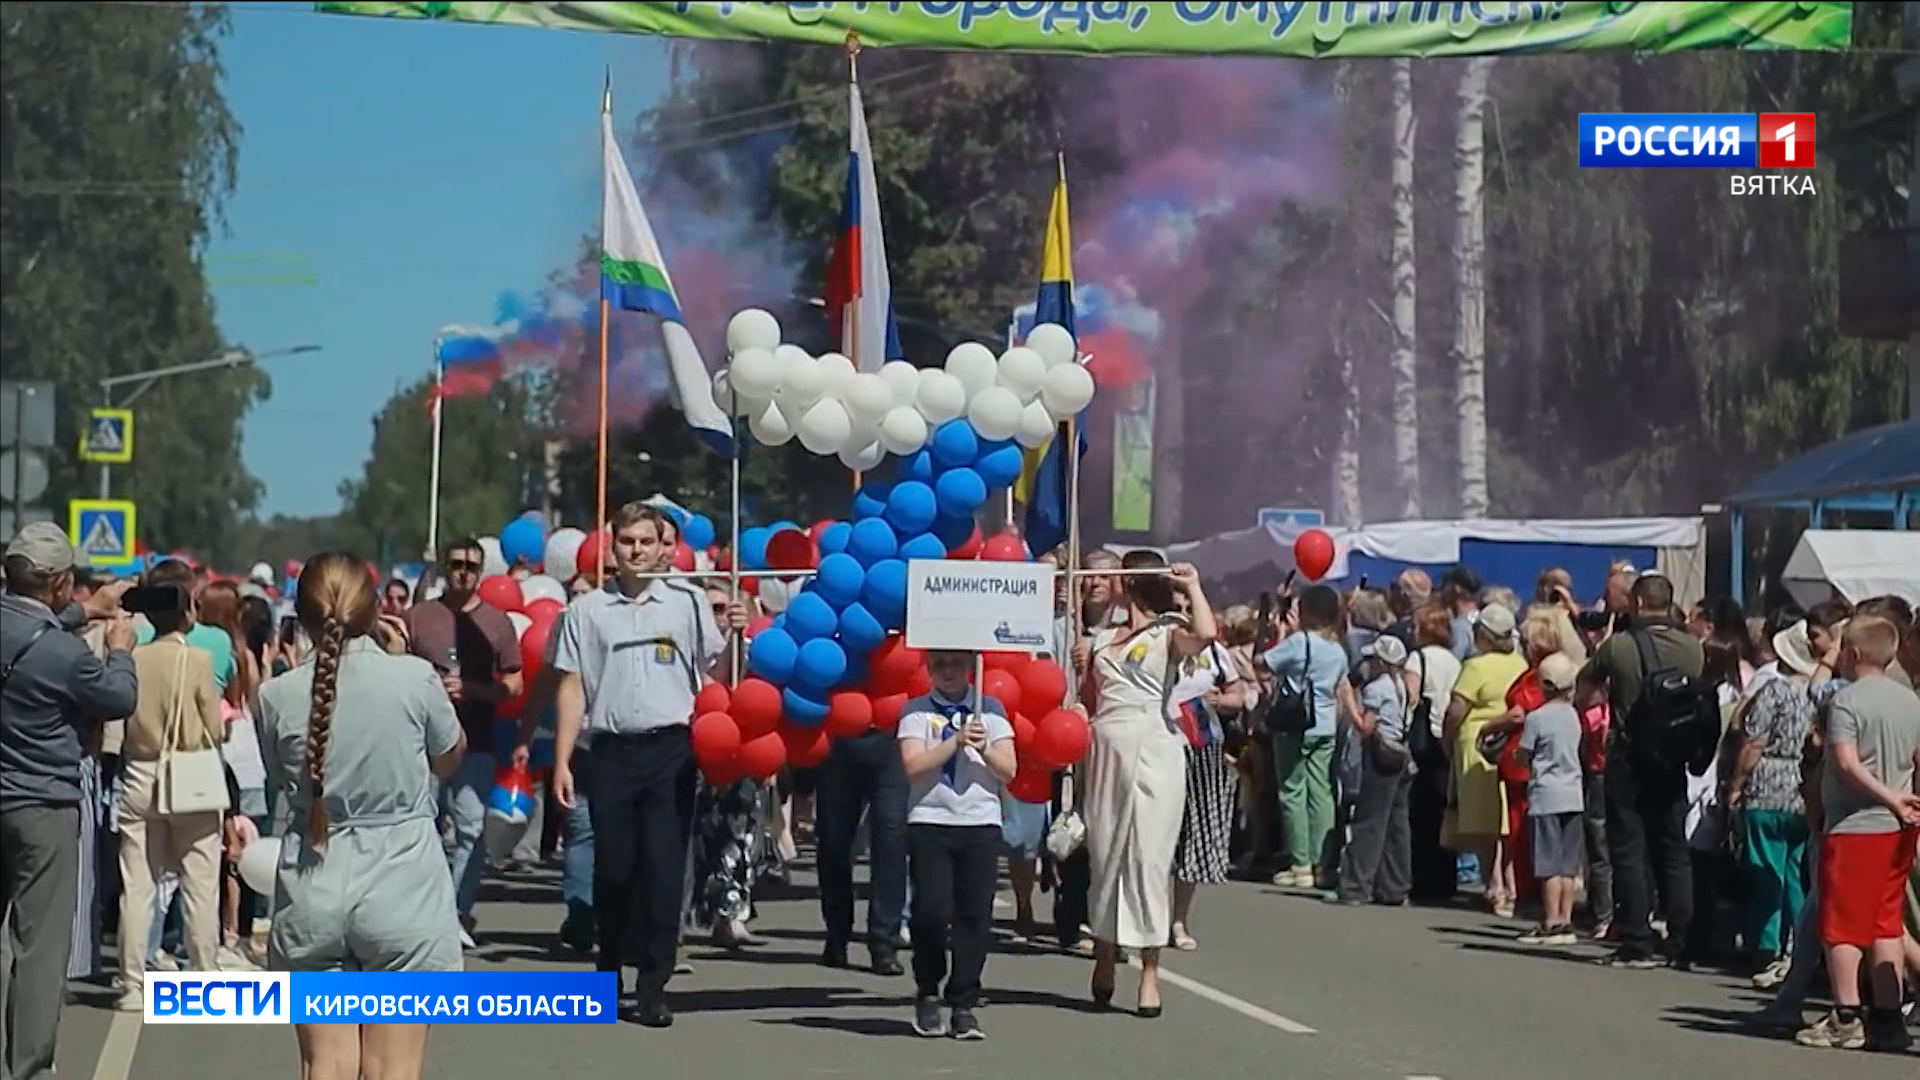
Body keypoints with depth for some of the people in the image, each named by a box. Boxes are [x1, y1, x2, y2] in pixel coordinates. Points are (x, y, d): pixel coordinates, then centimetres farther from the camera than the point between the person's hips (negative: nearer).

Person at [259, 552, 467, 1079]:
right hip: (401, 883, -2)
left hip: (314, 887, 2)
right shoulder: (414, 679, -10)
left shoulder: (278, 695, -4)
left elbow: (281, 783, 9)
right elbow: (449, 758, 8)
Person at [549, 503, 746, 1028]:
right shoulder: (587, 610, 7)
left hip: (671, 750, 0)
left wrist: (733, 637, -11)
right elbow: (572, 688, 7)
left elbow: (712, 674, 7)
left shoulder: (688, 602, 7)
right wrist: (562, 761, 2)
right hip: (610, 751, 0)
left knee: (663, 868, -4)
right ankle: (608, 975, 24)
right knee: (612, 868, 5)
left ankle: (653, 987, 1)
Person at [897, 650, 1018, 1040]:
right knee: (932, 910, -10)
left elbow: (1008, 770, 6)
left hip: (981, 822, 2)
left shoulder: (991, 709, 12)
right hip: (929, 822, -2)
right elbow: (913, 765, -8)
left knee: (975, 915, -2)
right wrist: (956, 741, -13)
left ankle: (964, 1005, 6)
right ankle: (927, 996, 11)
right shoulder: (916, 711, 6)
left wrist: (984, 749, -11)